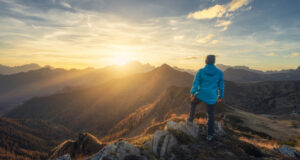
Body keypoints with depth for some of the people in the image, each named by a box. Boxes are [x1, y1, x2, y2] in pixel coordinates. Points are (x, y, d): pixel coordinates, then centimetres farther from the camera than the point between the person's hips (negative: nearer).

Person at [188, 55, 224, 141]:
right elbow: (221, 85, 4)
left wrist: (192, 93, -4)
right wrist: (220, 96, 15)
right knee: (211, 115, 15)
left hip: (200, 95, -1)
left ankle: (191, 119, 36)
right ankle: (210, 135, 19)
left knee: (193, 103, 32)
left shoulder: (201, 71, -8)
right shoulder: (219, 72, -2)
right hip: (211, 97, 1)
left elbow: (195, 83, -10)